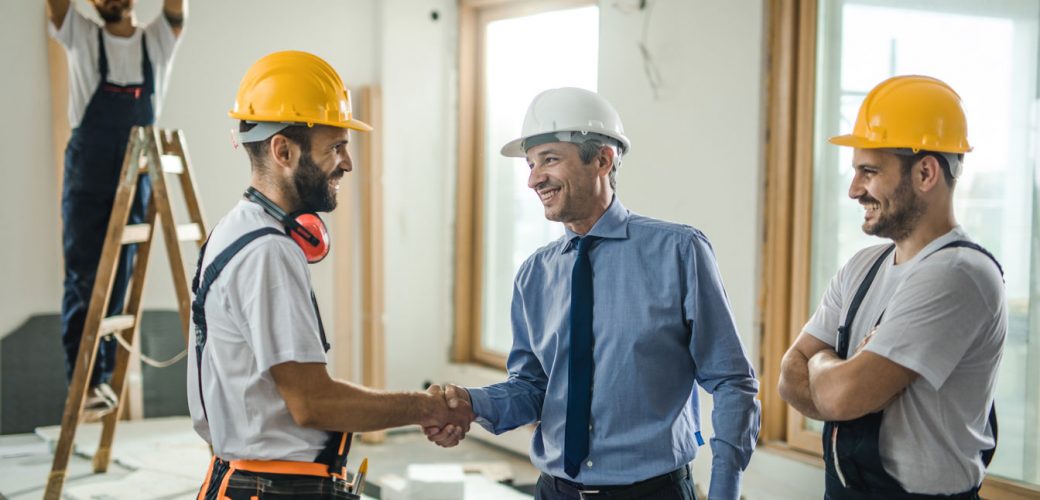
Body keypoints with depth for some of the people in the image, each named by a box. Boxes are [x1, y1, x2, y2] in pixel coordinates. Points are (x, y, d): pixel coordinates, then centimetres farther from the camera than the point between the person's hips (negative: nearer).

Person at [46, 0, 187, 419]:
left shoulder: (159, 40, 8)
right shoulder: (81, 37, 6)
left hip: (136, 178, 2)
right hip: (87, 176, -1)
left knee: (119, 278, 6)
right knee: (83, 277, -3)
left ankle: (104, 375, 13)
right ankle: (84, 379, 0)